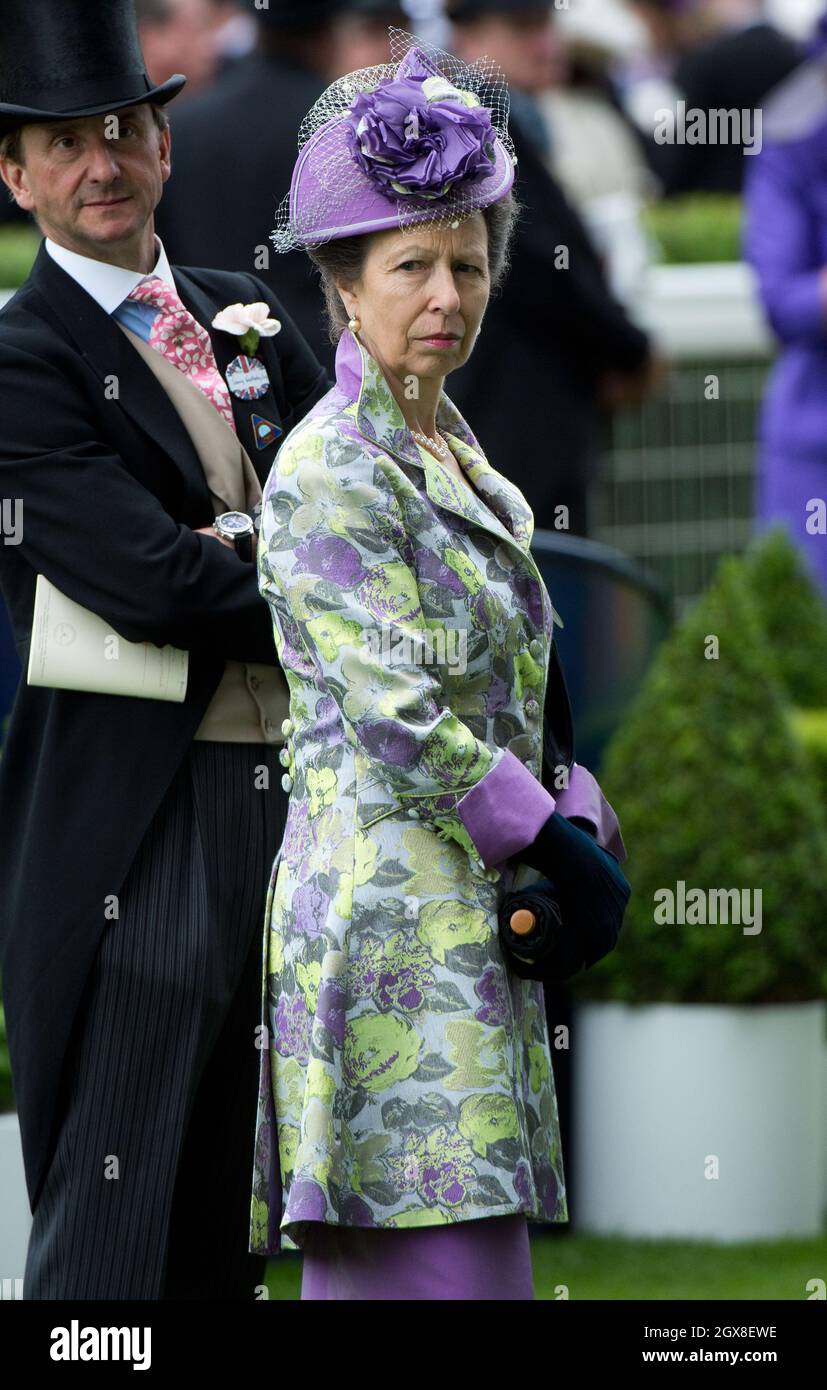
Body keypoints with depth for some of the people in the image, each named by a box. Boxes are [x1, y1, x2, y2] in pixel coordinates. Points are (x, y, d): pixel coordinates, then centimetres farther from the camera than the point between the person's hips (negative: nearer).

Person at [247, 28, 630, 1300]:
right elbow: (402, 720, -16)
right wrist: (561, 841, -9)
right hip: (396, 910, -9)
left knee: (370, 1263, 7)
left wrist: (579, 828, 3)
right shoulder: (330, 471, -9)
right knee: (451, 1264, -14)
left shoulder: (464, 468, 18)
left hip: (478, 918, 9)